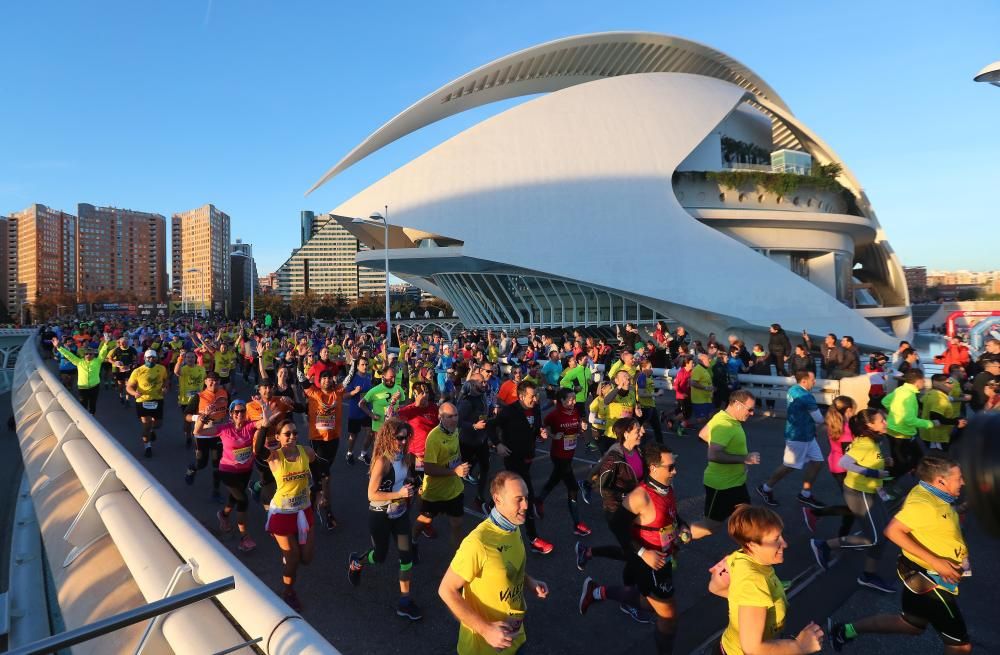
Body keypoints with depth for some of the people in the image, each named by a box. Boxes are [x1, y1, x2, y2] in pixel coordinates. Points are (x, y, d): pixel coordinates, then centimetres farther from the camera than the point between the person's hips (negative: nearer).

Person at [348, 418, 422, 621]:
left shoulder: (405, 457, -7)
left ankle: (405, 601, 18)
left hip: (400, 513, 5)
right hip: (380, 515, -5)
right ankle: (356, 561, 48)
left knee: (407, 555, 4)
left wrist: (410, 490, -5)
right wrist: (399, 494, -29)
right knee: (380, 555, 15)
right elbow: (372, 494, -24)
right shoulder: (382, 461, -27)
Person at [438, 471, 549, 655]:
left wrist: (530, 582, -6)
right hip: (483, 640, -6)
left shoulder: (514, 528, -7)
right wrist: (485, 629, -25)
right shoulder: (478, 543, -31)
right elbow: (447, 591, -24)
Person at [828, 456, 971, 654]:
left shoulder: (931, 494, 1)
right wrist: (934, 561, -29)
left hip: (925, 575, 10)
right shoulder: (923, 504, -27)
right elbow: (893, 531, -30)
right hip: (928, 578, -10)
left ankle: (846, 630, 30)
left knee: (911, 624, 25)